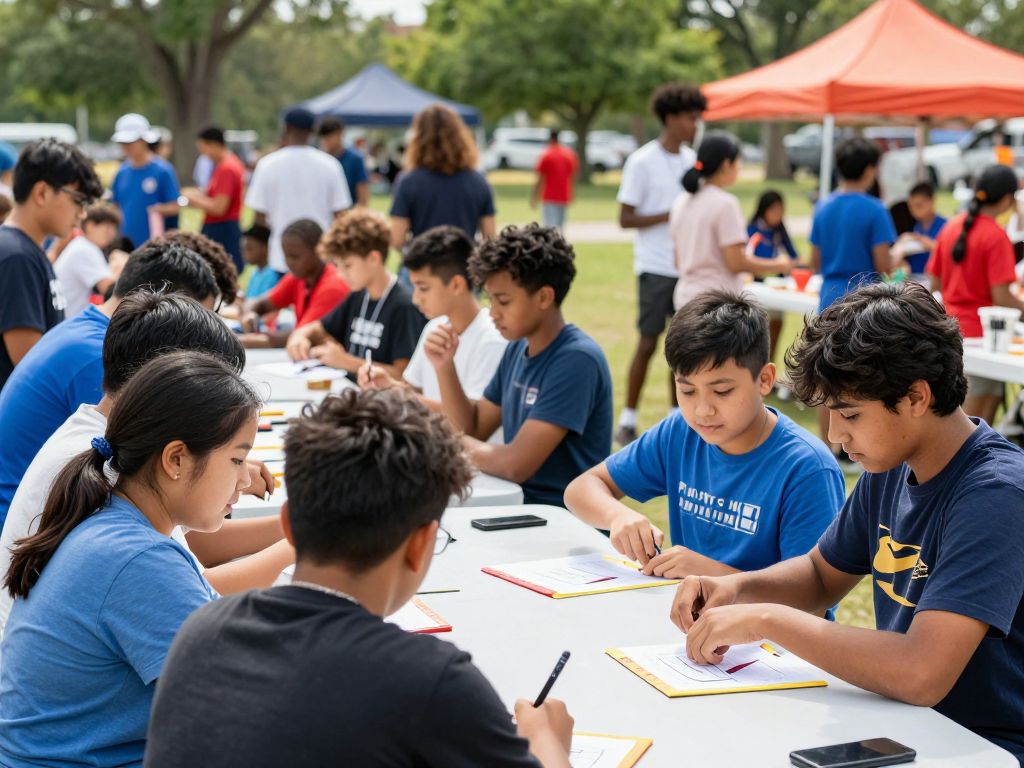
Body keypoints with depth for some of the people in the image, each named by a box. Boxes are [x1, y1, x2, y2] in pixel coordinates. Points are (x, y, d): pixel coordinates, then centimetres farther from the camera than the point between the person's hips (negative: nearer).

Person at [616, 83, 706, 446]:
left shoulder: (692, 160, 9)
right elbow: (626, 219, -9)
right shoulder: (642, 162, -8)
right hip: (656, 267, -5)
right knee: (648, 343, -2)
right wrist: (670, 215, -19)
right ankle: (627, 422, 8)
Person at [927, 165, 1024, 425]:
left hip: (952, 324, 7)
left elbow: (936, 283, 10)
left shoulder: (951, 226, 5)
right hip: (981, 331, -7)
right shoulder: (996, 236, -16)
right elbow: (1001, 297, -18)